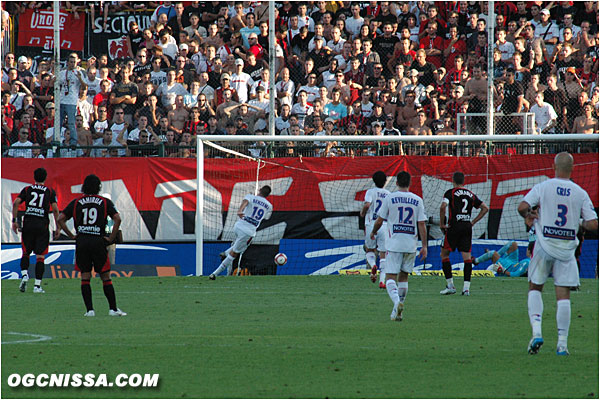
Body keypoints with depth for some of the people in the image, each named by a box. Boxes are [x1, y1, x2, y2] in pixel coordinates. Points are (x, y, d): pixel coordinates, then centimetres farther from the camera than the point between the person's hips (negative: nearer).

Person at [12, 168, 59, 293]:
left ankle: (24, 275, -10)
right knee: (40, 256, 3)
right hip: (42, 225, -1)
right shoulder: (50, 192, 6)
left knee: (25, 253, 14)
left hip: (28, 225, 1)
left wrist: (14, 221, 1)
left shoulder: (27, 190, 9)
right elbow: (55, 209, -4)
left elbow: (16, 203, -3)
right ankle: (37, 285, -1)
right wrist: (58, 226, 4)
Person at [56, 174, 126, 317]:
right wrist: (111, 238, -2)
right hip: (98, 241, -1)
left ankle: (89, 310, 0)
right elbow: (117, 219, -8)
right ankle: (113, 309, 1)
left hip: (81, 242, 1)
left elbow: (61, 219, 4)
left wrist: (71, 235, 8)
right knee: (105, 277, 4)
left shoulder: (76, 202, 9)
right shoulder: (105, 202, 4)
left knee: (85, 277, 6)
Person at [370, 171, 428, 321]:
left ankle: (397, 302, -30)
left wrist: (373, 232, 23)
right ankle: (398, 311, 15)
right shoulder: (417, 200, 4)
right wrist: (424, 246, 2)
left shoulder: (390, 198, -2)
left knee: (390, 278, -4)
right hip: (411, 245, 3)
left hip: (394, 244, -3)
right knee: (403, 277, 16)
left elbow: (379, 220, 3)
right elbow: (422, 225, 0)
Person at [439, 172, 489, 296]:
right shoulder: (470, 194, 12)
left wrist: (442, 223, -7)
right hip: (467, 227, 4)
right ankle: (466, 288, -3)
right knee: (467, 256, 3)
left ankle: (450, 285, 3)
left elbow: (443, 207, -18)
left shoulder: (450, 192, -2)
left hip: (454, 226, -4)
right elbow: (485, 208, 13)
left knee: (444, 254, 9)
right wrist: (473, 222, 12)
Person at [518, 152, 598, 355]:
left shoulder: (542, 187, -5)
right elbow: (593, 224, -4)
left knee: (535, 288, 14)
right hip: (567, 248, 1)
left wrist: (528, 216, 7)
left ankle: (536, 331, -4)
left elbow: (523, 207, -15)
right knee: (563, 294, 3)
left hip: (544, 247, -1)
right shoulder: (580, 193, 0)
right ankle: (562, 344, 0)